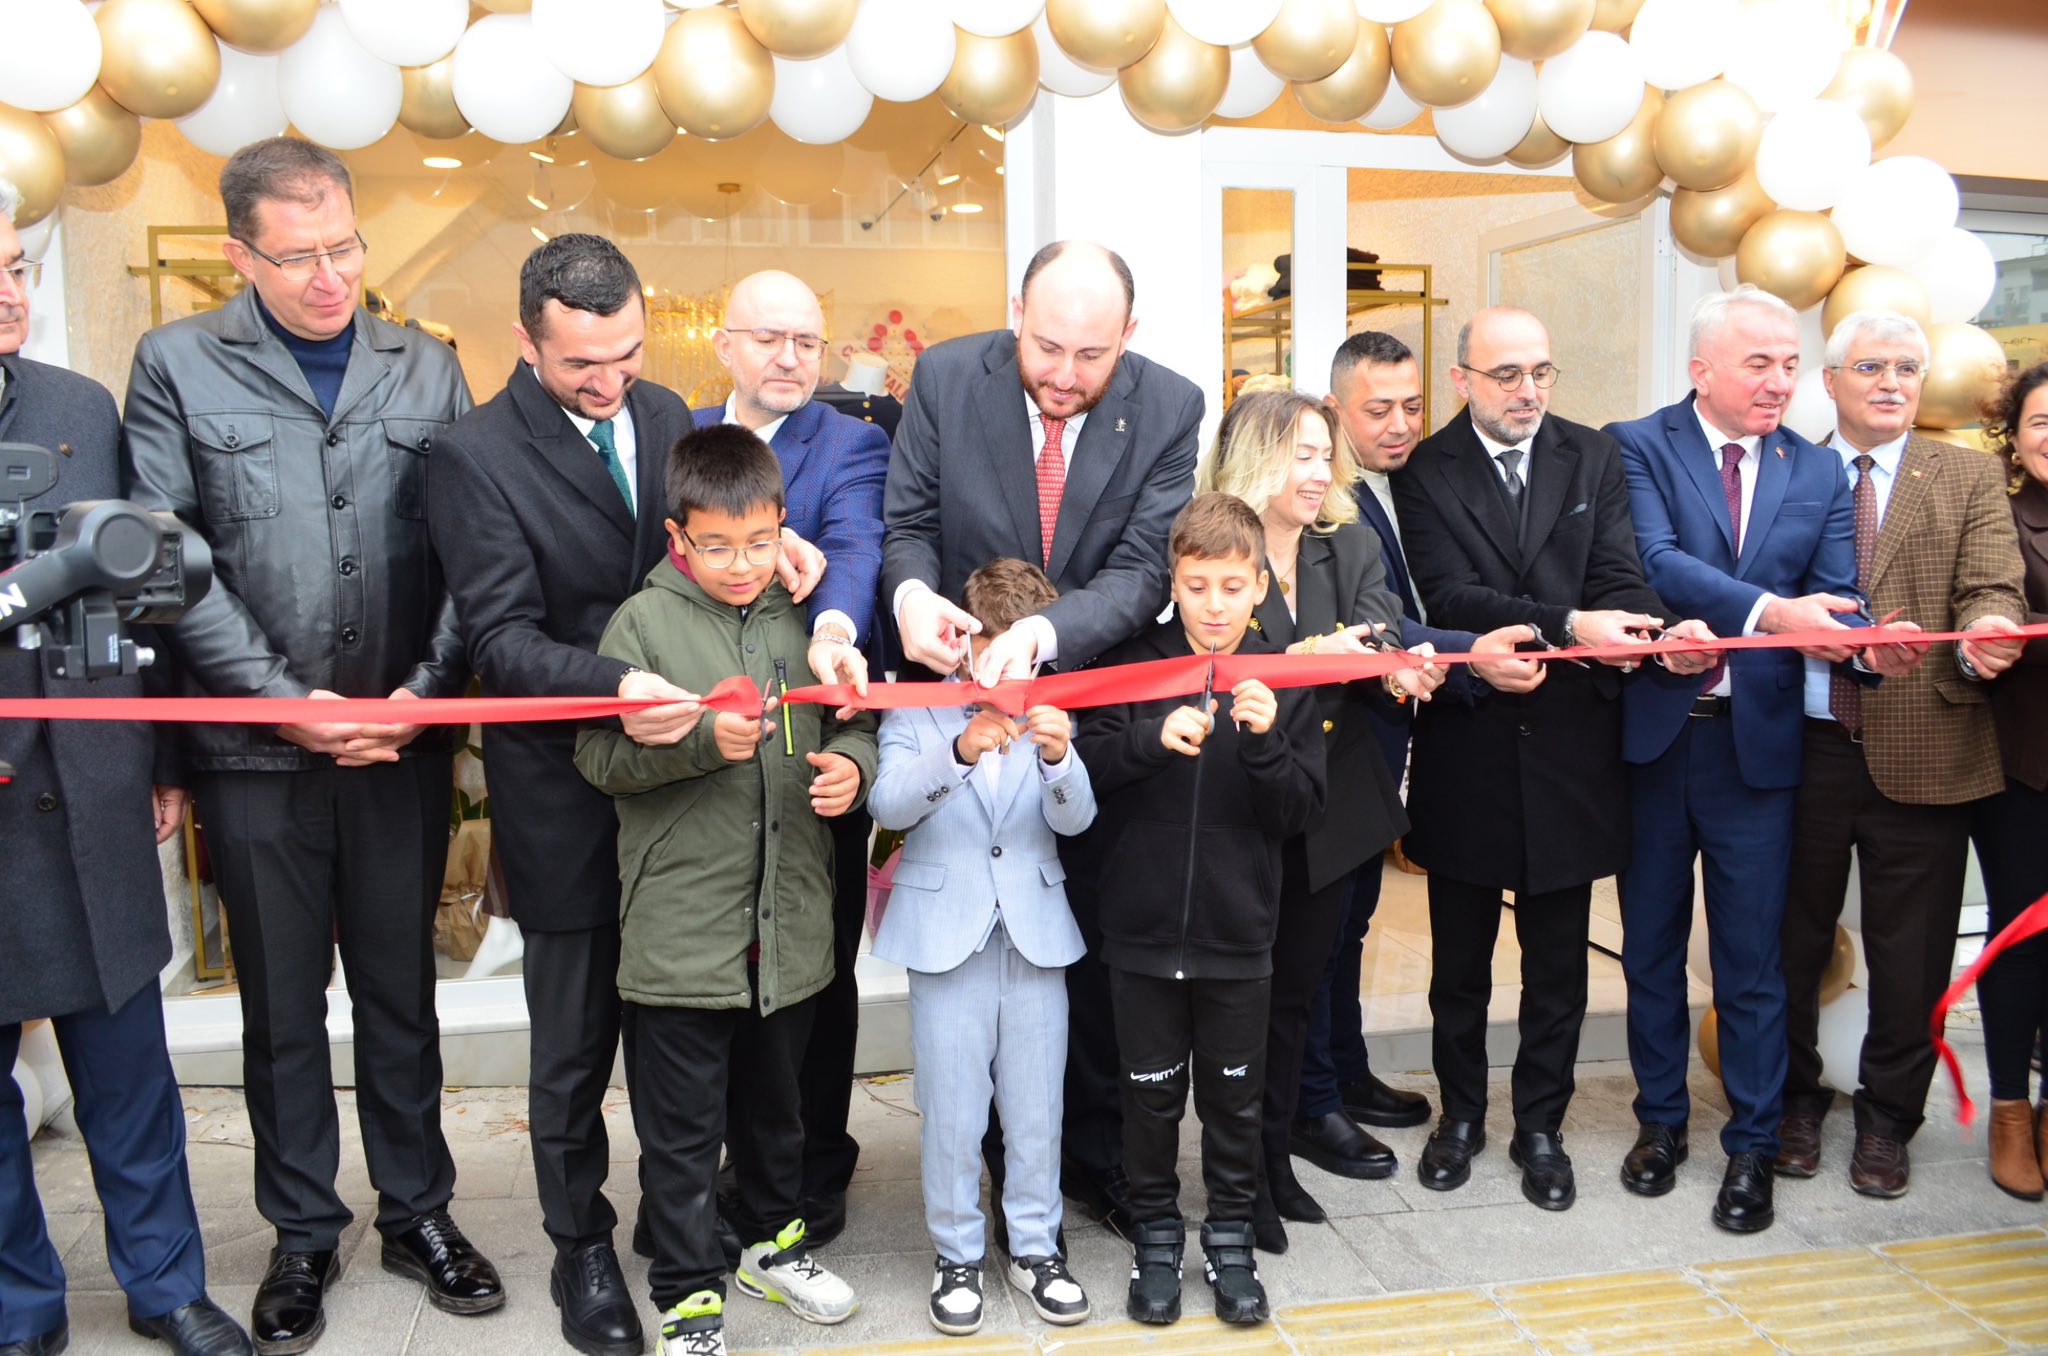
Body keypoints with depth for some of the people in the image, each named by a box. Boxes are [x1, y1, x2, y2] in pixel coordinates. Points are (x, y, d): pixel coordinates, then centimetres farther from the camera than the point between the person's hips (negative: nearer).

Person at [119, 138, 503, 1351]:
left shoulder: (428, 370, 5)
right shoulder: (178, 365, 0)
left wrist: (423, 693, -10)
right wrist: (288, 701, -12)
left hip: (403, 740, 1)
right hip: (256, 747, -1)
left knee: (402, 986, 13)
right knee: (282, 999, 12)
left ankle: (418, 1210, 29)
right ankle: (304, 1232, 28)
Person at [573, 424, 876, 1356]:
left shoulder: (801, 617, 4)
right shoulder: (643, 623, -6)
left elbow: (852, 721, 12)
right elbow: (599, 757, -11)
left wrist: (851, 765, -10)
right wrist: (703, 739, -25)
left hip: (791, 921, 4)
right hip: (682, 925, -4)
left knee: (775, 1103, 23)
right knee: (682, 1127, 7)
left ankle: (774, 1243, 44)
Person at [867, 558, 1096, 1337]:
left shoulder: (1050, 714, 2)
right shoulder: (917, 712, -3)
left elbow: (1076, 819, -9)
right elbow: (889, 806, -18)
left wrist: (1058, 756, -30)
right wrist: (960, 751, -35)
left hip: (1036, 935, 2)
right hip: (947, 935, -2)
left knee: (1036, 1108, 10)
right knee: (952, 1111, 7)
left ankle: (1036, 1246, 28)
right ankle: (956, 1255, 25)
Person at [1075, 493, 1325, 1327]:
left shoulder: (1283, 679, -3)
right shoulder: (1135, 663, -5)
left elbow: (1300, 813, -4)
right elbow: (1085, 770, -9)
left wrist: (1266, 742, -21)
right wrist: (1154, 737, -24)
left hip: (1238, 933, 1)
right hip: (1142, 928, 0)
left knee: (1234, 1096, 14)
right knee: (1152, 1092, 14)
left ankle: (1230, 1239, 34)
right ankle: (1155, 1235, 33)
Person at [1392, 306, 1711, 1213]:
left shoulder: (1594, 460, 5)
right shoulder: (1424, 470, -4)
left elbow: (1618, 578, -4)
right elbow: (1449, 595, -17)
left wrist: (1658, 629, -27)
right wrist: (1570, 624, -29)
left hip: (1570, 741, 2)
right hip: (1465, 745, -1)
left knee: (1558, 962, 12)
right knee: (1460, 957, 15)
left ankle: (1540, 1127, 30)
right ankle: (1461, 1112, 35)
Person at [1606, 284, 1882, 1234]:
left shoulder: (1816, 472, 7)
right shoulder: (1638, 447, -4)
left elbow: (1835, 598, -1)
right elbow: (1655, 561, -19)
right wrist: (1768, 610, -31)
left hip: (1757, 739, 2)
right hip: (1652, 730, -1)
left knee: (1752, 956, 6)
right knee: (1651, 943, 13)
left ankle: (1751, 1146, 22)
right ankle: (1661, 1118, 31)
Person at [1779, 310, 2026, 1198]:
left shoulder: (1970, 479, 7)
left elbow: (1992, 589, -6)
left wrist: (1984, 635, -28)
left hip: (1922, 752, 0)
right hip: (1802, 748, 0)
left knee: (1909, 953, 8)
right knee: (1794, 936, 12)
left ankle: (1887, 1116, 27)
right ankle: (1794, 1099, 30)